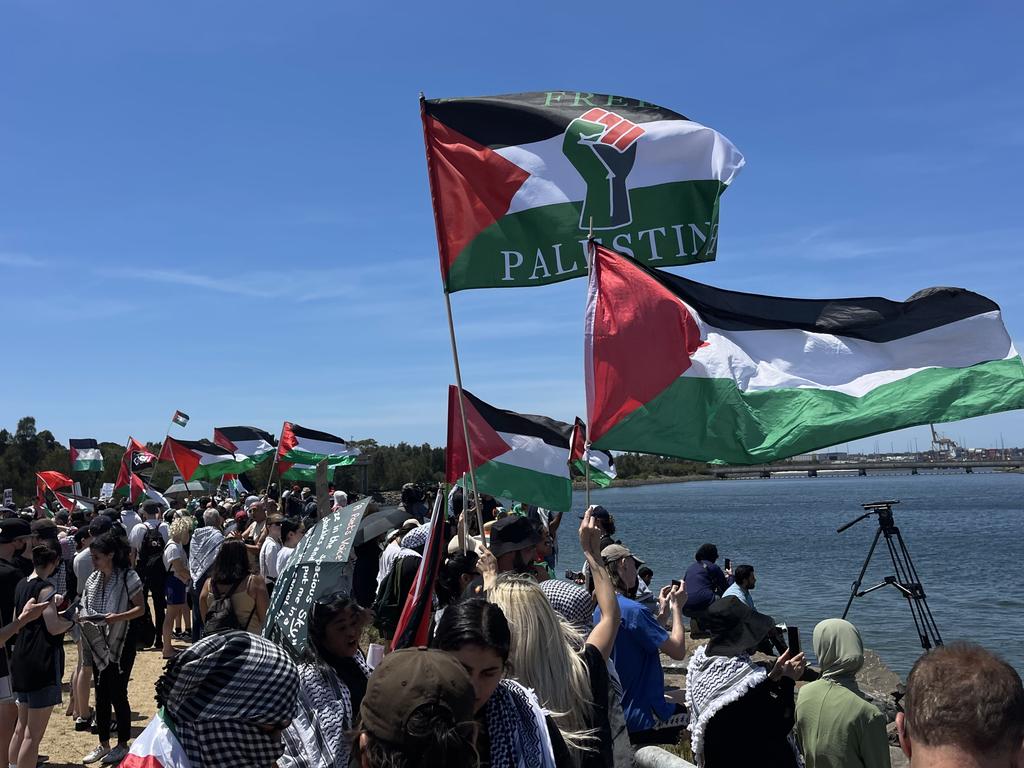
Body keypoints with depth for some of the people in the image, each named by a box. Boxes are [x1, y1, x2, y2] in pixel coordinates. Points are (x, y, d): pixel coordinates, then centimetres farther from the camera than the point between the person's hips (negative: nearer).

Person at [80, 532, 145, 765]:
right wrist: (82, 616, -11)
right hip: (99, 645, 6)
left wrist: (118, 617, -28)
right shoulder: (94, 579, 6)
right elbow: (87, 608, 11)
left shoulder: (128, 577, -13)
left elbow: (140, 609, -12)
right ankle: (103, 744, 26)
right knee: (101, 695, 13)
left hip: (121, 643, -6)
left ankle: (122, 744, 17)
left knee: (118, 694, 2)